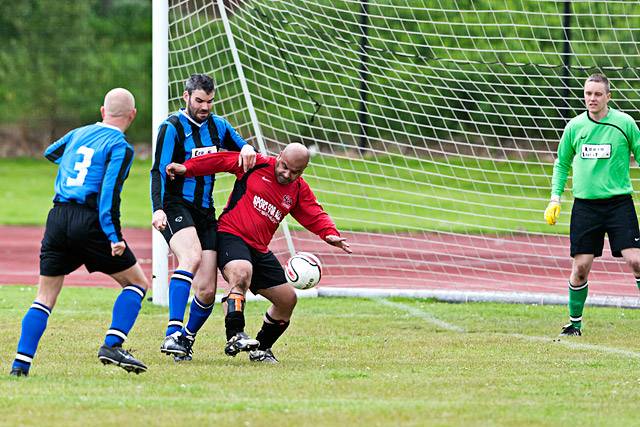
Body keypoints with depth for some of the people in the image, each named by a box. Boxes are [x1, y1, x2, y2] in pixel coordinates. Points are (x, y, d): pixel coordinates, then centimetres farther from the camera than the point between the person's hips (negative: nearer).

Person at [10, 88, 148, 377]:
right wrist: (115, 238, -16)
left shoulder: (78, 134, 16)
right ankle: (112, 345, -7)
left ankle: (21, 362, 0)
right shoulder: (120, 147, -3)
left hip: (58, 219, 6)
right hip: (89, 221, -6)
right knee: (137, 282, 9)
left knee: (45, 297, 11)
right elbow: (109, 194, -14)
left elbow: (50, 152, 38)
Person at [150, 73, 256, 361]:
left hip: (205, 212, 6)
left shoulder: (218, 126, 14)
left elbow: (244, 149, 25)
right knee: (192, 256, -35)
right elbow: (159, 171, -10)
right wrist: (158, 209, -24)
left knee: (207, 292, -3)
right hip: (176, 206, -6)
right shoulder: (172, 127, -4)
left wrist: (247, 149, -1)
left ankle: (186, 339, 23)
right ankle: (172, 333, -41)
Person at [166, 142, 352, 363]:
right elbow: (221, 161, -3)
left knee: (287, 299, 8)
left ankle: (261, 349, 25)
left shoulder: (299, 190, 10)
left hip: (259, 250, 7)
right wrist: (186, 168, -11)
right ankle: (234, 336, -42)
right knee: (241, 273, -37)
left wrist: (330, 234, -18)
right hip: (231, 235, -7)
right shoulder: (257, 165, -4)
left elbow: (316, 216, 3)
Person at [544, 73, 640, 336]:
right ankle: (574, 322, 16)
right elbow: (562, 164, 17)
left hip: (619, 202, -2)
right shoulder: (574, 127, 5)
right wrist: (555, 199, 8)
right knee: (580, 267, -1)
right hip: (585, 204, 2)